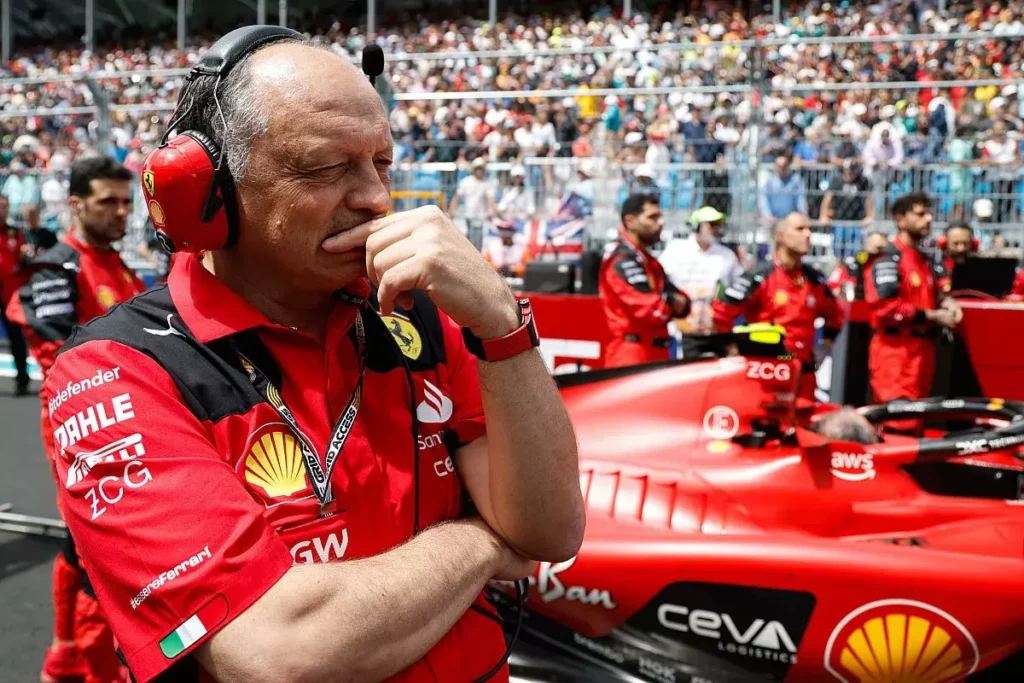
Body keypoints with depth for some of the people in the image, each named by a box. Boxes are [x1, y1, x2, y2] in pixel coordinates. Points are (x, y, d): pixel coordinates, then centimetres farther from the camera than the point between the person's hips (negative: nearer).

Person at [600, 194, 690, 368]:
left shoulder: (646, 260, 21)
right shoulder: (622, 260, -12)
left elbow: (678, 300, 18)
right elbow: (650, 309, -22)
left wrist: (679, 302, -7)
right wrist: (673, 303, 0)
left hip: (652, 353, 10)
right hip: (632, 355, -10)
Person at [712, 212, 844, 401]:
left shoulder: (815, 280, 10)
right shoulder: (760, 277, -9)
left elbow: (834, 315, 29)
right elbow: (721, 311, -10)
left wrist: (826, 344, 18)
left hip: (804, 372, 6)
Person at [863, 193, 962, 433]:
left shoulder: (926, 261, 18)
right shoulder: (889, 259, -11)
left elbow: (933, 292, 33)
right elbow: (887, 308, -21)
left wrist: (946, 302, 9)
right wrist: (933, 316, -15)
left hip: (922, 347, 10)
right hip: (895, 350, -9)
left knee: (915, 418, 16)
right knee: (898, 419, -12)